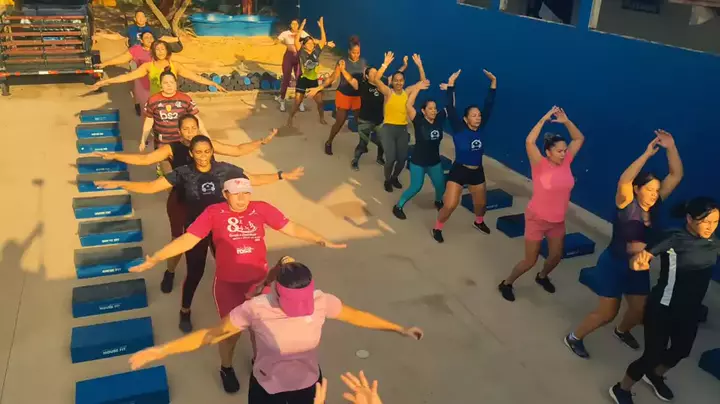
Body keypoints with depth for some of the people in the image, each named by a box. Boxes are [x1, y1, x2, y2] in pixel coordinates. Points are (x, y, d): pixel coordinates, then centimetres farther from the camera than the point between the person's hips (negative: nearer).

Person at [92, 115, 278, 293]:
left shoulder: (209, 144, -5)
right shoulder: (171, 149, -12)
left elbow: (238, 150, 0)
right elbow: (145, 159, -21)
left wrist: (262, 141, -5)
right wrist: (114, 156, -31)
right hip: (181, 201, -1)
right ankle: (170, 273, 38)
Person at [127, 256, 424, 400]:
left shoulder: (321, 301, -24)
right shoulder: (255, 310, -30)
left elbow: (357, 316, -9)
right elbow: (209, 335, -21)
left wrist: (400, 330, -2)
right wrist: (161, 351, -24)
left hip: (309, 384, 2)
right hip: (267, 388, -2)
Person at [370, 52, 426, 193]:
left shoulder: (407, 92, 4)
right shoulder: (388, 92, -6)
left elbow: (423, 82, 3)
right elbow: (376, 79, -20)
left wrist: (419, 66, -7)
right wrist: (386, 64, -27)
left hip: (403, 129, 4)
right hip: (388, 128, -4)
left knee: (402, 158, 5)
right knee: (390, 158, -10)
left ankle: (394, 177, 35)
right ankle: (387, 180, 18)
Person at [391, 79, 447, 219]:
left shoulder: (439, 119, -6)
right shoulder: (419, 121, -17)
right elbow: (408, 105, -27)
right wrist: (418, 88, -26)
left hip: (435, 162, 5)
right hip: (418, 162, -5)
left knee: (441, 187, 11)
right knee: (416, 187, -4)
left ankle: (438, 201, 45)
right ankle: (398, 206, 16)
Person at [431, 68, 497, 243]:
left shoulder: (481, 128, -5)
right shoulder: (459, 129, -16)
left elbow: (489, 106, -8)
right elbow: (450, 110, -25)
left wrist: (493, 84, -15)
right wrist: (450, 85, -29)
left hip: (477, 172, 5)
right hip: (459, 170, -5)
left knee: (481, 203, 20)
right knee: (450, 205, -11)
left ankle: (479, 222, 52)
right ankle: (437, 228, 14)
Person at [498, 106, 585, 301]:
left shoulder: (566, 162, -6)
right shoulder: (540, 165, -20)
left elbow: (579, 139, 1)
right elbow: (529, 141, -35)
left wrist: (566, 121, -13)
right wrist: (544, 119, -30)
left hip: (558, 221, 6)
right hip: (537, 219, -5)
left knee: (556, 256, 18)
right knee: (530, 260, 3)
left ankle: (542, 276, 49)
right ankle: (506, 283, 24)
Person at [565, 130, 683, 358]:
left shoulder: (656, 204, -6)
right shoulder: (626, 204, -21)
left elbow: (676, 176, -9)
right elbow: (623, 181, -42)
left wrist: (670, 147, -21)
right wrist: (647, 154, -42)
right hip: (614, 264, -6)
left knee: (640, 310, 18)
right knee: (607, 312, 2)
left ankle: (622, 331, 52)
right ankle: (574, 337, 24)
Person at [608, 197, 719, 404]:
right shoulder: (674, 238, -23)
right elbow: (636, 261, -30)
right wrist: (638, 259, -53)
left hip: (690, 310, 7)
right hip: (662, 308, -7)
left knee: (682, 350, 24)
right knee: (653, 354, -1)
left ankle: (655, 376, 54)